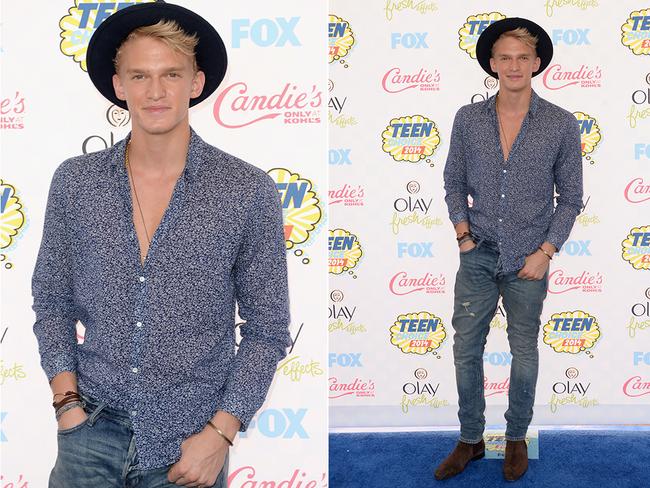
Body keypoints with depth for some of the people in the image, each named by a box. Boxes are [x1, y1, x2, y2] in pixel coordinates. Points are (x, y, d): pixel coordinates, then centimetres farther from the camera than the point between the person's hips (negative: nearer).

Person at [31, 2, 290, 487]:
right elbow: (53, 302, 8)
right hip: (93, 432, 2)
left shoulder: (248, 191, -10)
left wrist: (220, 433, -10)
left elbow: (267, 329, -4)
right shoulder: (74, 181, -2)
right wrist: (67, 400, -3)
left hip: (188, 445, -1)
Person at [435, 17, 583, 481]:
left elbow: (570, 198, -1)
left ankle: (517, 437, 31)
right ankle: (471, 439, 24)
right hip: (478, 256, 2)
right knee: (466, 350, 6)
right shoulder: (468, 119, -1)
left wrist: (545, 252, -8)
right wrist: (464, 233, -2)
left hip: (528, 261, -1)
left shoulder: (562, 125, -6)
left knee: (524, 353, 11)